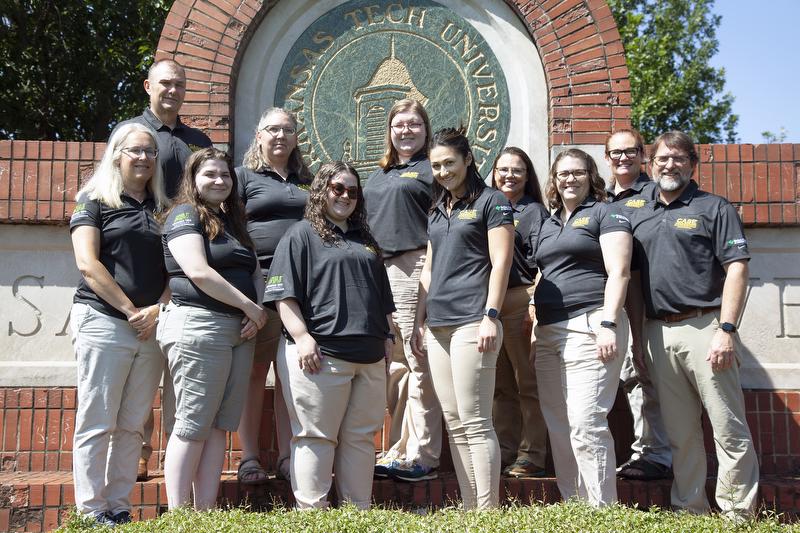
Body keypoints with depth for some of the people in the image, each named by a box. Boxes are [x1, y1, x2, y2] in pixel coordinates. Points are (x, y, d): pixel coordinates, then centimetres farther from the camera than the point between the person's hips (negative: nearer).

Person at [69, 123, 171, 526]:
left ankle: (120, 507, 13)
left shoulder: (163, 208, 16)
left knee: (132, 425, 6)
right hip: (103, 321, -5)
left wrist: (158, 309, -4)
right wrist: (131, 310, -11)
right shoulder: (95, 200, 3)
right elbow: (87, 264, -8)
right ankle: (91, 510, 4)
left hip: (152, 327, 5)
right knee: (97, 423, -3)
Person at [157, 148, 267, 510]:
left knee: (220, 426, 6)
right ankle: (177, 514, 0)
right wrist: (250, 307, -12)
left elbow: (255, 272, 19)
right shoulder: (185, 215, -2)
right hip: (198, 326, -8)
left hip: (239, 330, 8)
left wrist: (258, 312, 0)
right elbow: (199, 272, -15)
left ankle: (207, 511, 10)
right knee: (193, 426, -6)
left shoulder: (233, 221, 21)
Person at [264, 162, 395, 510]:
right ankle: (311, 513, 5)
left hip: (370, 356, 6)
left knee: (361, 437, 9)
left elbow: (383, 296, 27)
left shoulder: (365, 240, 22)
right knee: (316, 436, -2)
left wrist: (387, 336, 18)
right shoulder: (302, 235, 2)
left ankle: (359, 511, 17)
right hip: (320, 355, -6)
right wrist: (302, 338, -16)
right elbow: (284, 295, -7)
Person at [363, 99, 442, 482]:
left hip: (414, 270, -7)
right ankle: (398, 450, 17)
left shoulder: (432, 169, 2)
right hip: (376, 273, 7)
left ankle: (420, 457, -1)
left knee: (419, 366, -6)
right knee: (393, 366, 10)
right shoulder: (377, 176, 24)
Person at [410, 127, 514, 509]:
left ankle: (488, 510, -3)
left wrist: (491, 316, -15)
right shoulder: (437, 211, 21)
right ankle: (470, 508, 12)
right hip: (438, 326, 7)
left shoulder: (490, 202, 1)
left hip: (471, 322, -7)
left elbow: (500, 262, -7)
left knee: (474, 421, -9)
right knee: (454, 423, 6)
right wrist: (419, 322, 17)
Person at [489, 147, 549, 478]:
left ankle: (531, 457, 2)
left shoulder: (534, 211, 5)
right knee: (501, 386, 8)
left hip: (521, 302, -5)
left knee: (527, 384, -3)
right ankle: (505, 454, 15)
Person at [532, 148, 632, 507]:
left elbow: (618, 272, -7)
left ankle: (602, 510, -7)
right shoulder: (548, 224, 23)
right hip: (549, 333, 7)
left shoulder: (604, 214, 4)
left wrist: (608, 324, -17)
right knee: (558, 428, 6)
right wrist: (536, 321, 17)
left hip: (589, 326, -7)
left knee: (585, 424, -14)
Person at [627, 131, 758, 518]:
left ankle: (738, 514, 7)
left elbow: (737, 269, -6)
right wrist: (635, 337, 11)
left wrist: (726, 330, -15)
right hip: (658, 333, 5)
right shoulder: (639, 217, 17)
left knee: (729, 428, -2)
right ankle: (690, 511, 19)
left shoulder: (714, 208, 3)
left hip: (704, 327, -5)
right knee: (680, 432, 10)